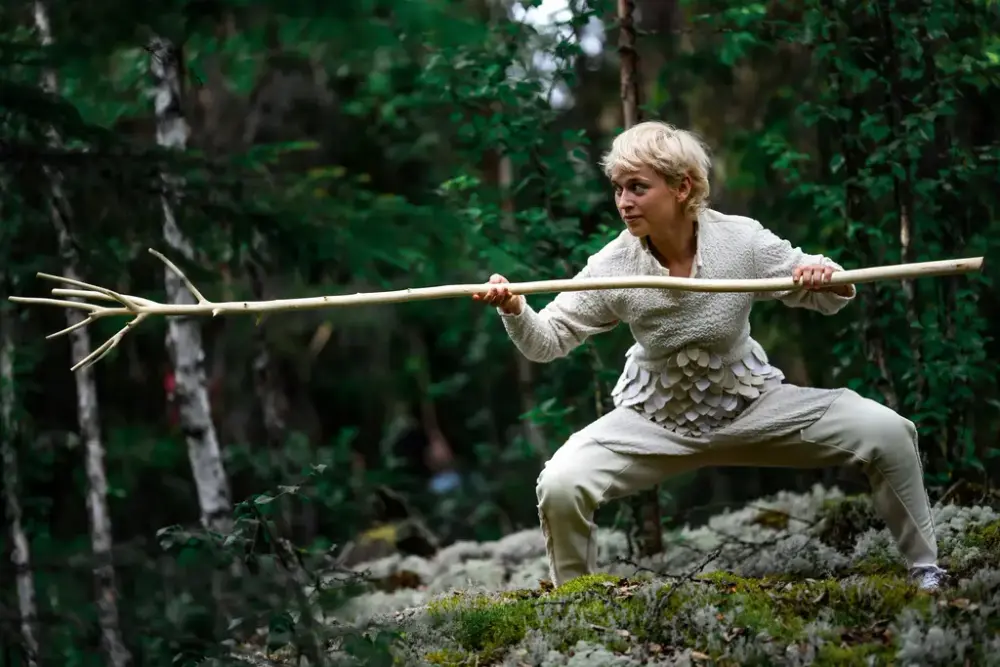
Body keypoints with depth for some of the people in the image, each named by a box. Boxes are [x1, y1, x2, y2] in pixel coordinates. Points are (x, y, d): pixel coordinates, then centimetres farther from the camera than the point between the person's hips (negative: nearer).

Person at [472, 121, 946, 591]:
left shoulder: (743, 240, -17)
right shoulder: (612, 266, -17)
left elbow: (823, 299, -4)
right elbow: (547, 341, -11)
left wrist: (827, 278, -29)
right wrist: (515, 312, -33)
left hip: (752, 404, 0)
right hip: (655, 421, 0)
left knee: (887, 433, -15)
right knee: (559, 486, -23)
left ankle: (925, 571, 8)